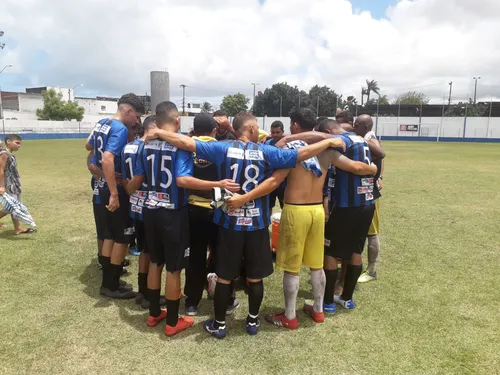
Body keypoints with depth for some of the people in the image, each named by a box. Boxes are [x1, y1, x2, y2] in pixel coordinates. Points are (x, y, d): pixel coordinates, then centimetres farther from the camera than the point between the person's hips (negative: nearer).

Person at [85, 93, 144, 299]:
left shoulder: (101, 123, 10)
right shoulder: (121, 129, -18)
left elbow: (88, 146, 27)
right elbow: (107, 160, -30)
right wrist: (115, 194, -29)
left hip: (102, 187, 9)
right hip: (114, 190, -9)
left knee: (110, 236, 17)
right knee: (122, 238, 2)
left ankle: (107, 282, 26)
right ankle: (112, 286, 11)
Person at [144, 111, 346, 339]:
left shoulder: (223, 149, -5)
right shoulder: (266, 152, -6)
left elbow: (187, 143, -8)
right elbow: (302, 154, -6)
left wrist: (158, 133, 4)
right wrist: (329, 142, 8)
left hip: (229, 223, 1)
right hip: (257, 224, 0)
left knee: (224, 277, 11)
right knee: (255, 277, 14)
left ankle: (219, 324, 23)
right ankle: (253, 321, 29)